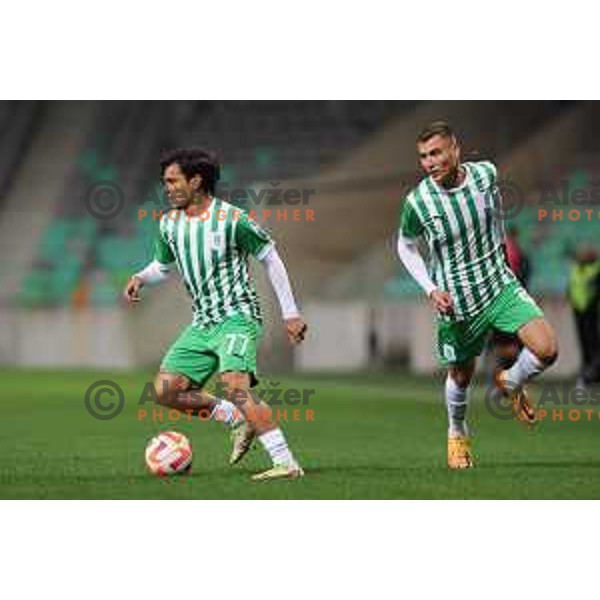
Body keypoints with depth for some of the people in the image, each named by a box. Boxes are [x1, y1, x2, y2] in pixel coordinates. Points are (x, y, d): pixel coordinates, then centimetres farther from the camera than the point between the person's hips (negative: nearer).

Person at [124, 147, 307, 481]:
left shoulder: (231, 219, -12)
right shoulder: (169, 223, 7)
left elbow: (270, 259, -3)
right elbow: (163, 266, 24)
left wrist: (290, 313, -4)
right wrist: (141, 279, 0)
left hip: (238, 317, -7)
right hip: (202, 324, 7)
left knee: (234, 385, -29)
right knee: (166, 390, -3)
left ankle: (287, 463, -28)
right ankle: (239, 421, 13)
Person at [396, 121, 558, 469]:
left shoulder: (485, 174, -10)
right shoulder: (417, 202, -17)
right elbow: (406, 247, 1)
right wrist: (431, 290, -9)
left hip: (501, 285, 2)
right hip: (456, 302, -2)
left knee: (547, 350, -16)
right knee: (461, 377, 13)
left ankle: (512, 383, 18)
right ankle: (458, 434, 46)